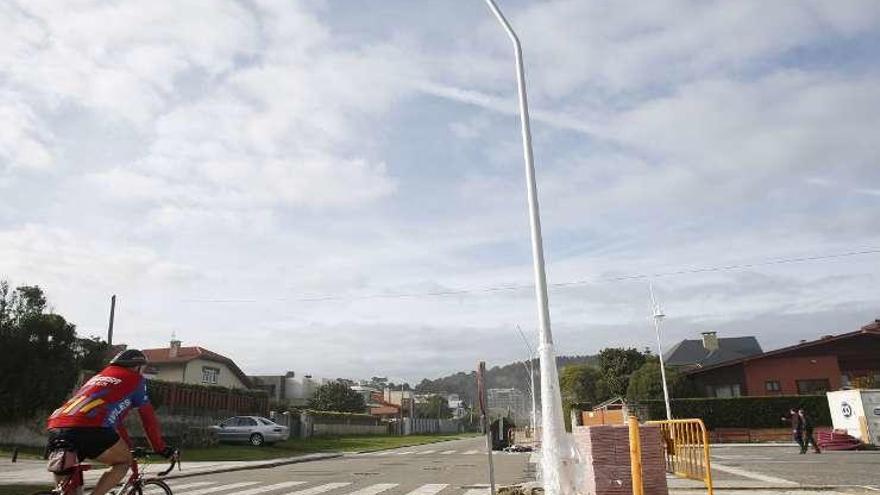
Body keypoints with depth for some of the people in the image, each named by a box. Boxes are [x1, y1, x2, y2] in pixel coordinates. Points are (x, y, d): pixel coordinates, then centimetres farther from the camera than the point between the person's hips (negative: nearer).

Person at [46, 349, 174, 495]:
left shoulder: (99, 376, 37)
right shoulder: (135, 379, 16)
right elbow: (148, 417, 18)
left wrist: (128, 446, 52)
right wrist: (161, 448, 28)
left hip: (56, 427, 7)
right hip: (88, 429, -7)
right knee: (124, 461, 15)